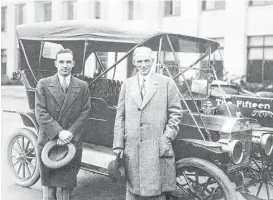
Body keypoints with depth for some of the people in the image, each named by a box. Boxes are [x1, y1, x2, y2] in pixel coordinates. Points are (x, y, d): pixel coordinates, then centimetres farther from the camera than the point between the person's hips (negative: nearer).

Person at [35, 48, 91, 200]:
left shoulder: (82, 86, 5)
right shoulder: (43, 84, 0)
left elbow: (85, 112, 0)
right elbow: (40, 112, -7)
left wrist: (71, 132, -13)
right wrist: (58, 132, -16)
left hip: (73, 141, 1)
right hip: (48, 141, -1)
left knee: (67, 185, 9)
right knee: (48, 183, 7)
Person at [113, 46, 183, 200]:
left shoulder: (167, 83, 4)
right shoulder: (127, 84, 12)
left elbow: (176, 113, 2)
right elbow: (120, 116, 9)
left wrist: (167, 139, -8)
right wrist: (118, 145, 3)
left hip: (158, 149, -2)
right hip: (132, 148, 3)